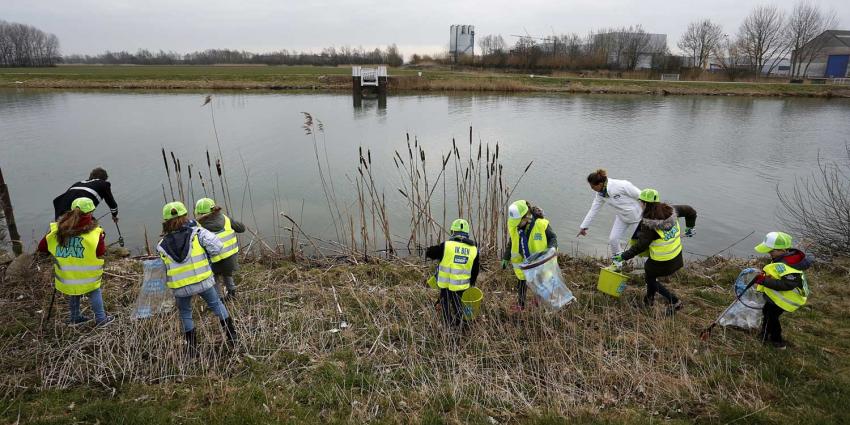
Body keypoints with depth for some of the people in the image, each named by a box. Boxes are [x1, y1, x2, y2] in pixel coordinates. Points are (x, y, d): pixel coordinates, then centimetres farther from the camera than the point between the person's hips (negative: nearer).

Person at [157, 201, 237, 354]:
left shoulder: (162, 245, -2)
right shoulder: (196, 233, -10)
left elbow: (165, 269, 3)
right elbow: (217, 248, -17)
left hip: (180, 288, 1)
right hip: (203, 282, -1)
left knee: (185, 313, 24)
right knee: (216, 304, 21)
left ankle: (192, 347, 29)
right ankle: (231, 335, 26)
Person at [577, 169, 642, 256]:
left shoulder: (621, 185, -31)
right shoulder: (600, 194, -10)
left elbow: (641, 196, -21)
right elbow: (593, 210, 2)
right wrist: (583, 226, 6)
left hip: (638, 216, -6)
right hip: (622, 218, 6)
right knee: (613, 239, 0)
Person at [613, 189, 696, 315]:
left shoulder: (648, 224, -27)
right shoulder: (671, 210, -8)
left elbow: (640, 246, -24)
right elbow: (690, 211, 9)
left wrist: (623, 256, -14)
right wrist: (689, 228, 25)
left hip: (661, 262, -7)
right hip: (677, 257, 7)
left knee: (649, 278, 19)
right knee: (650, 271, 28)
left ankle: (674, 301, 17)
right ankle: (649, 299, 42)